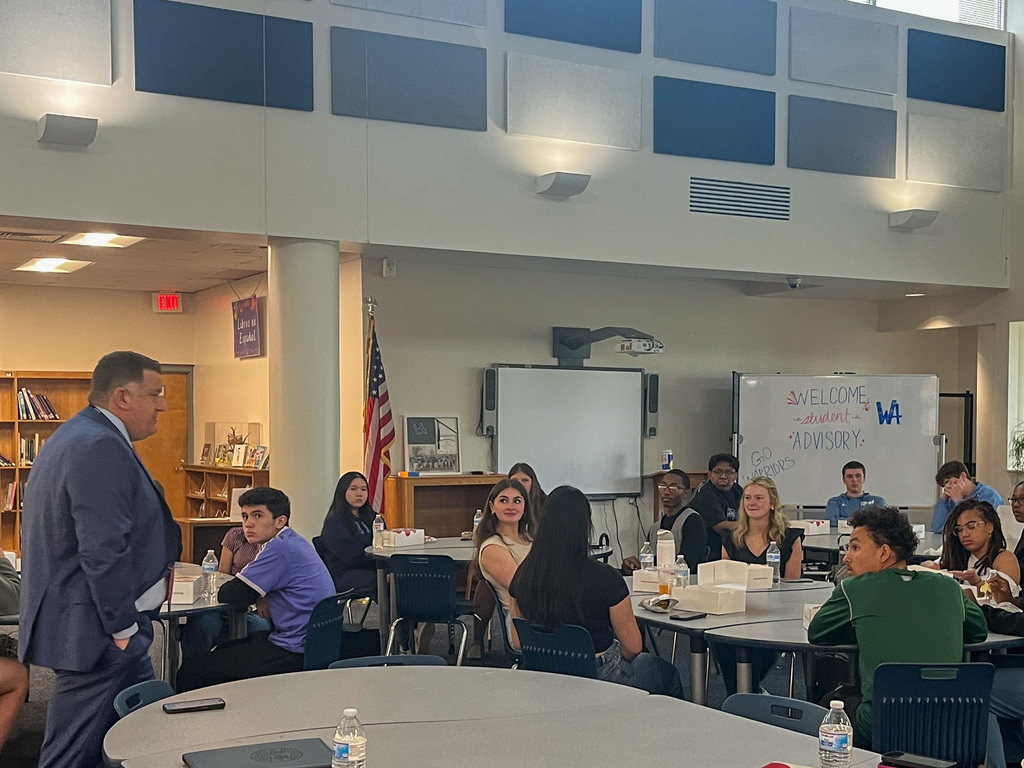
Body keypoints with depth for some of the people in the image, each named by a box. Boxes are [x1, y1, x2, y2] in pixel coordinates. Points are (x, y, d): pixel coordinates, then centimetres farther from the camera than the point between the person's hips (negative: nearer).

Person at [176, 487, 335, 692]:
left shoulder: (281, 548, -17)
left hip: (295, 652, -10)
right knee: (222, 650, 29)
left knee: (191, 671, -4)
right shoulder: (294, 543, 14)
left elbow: (230, 597, -16)